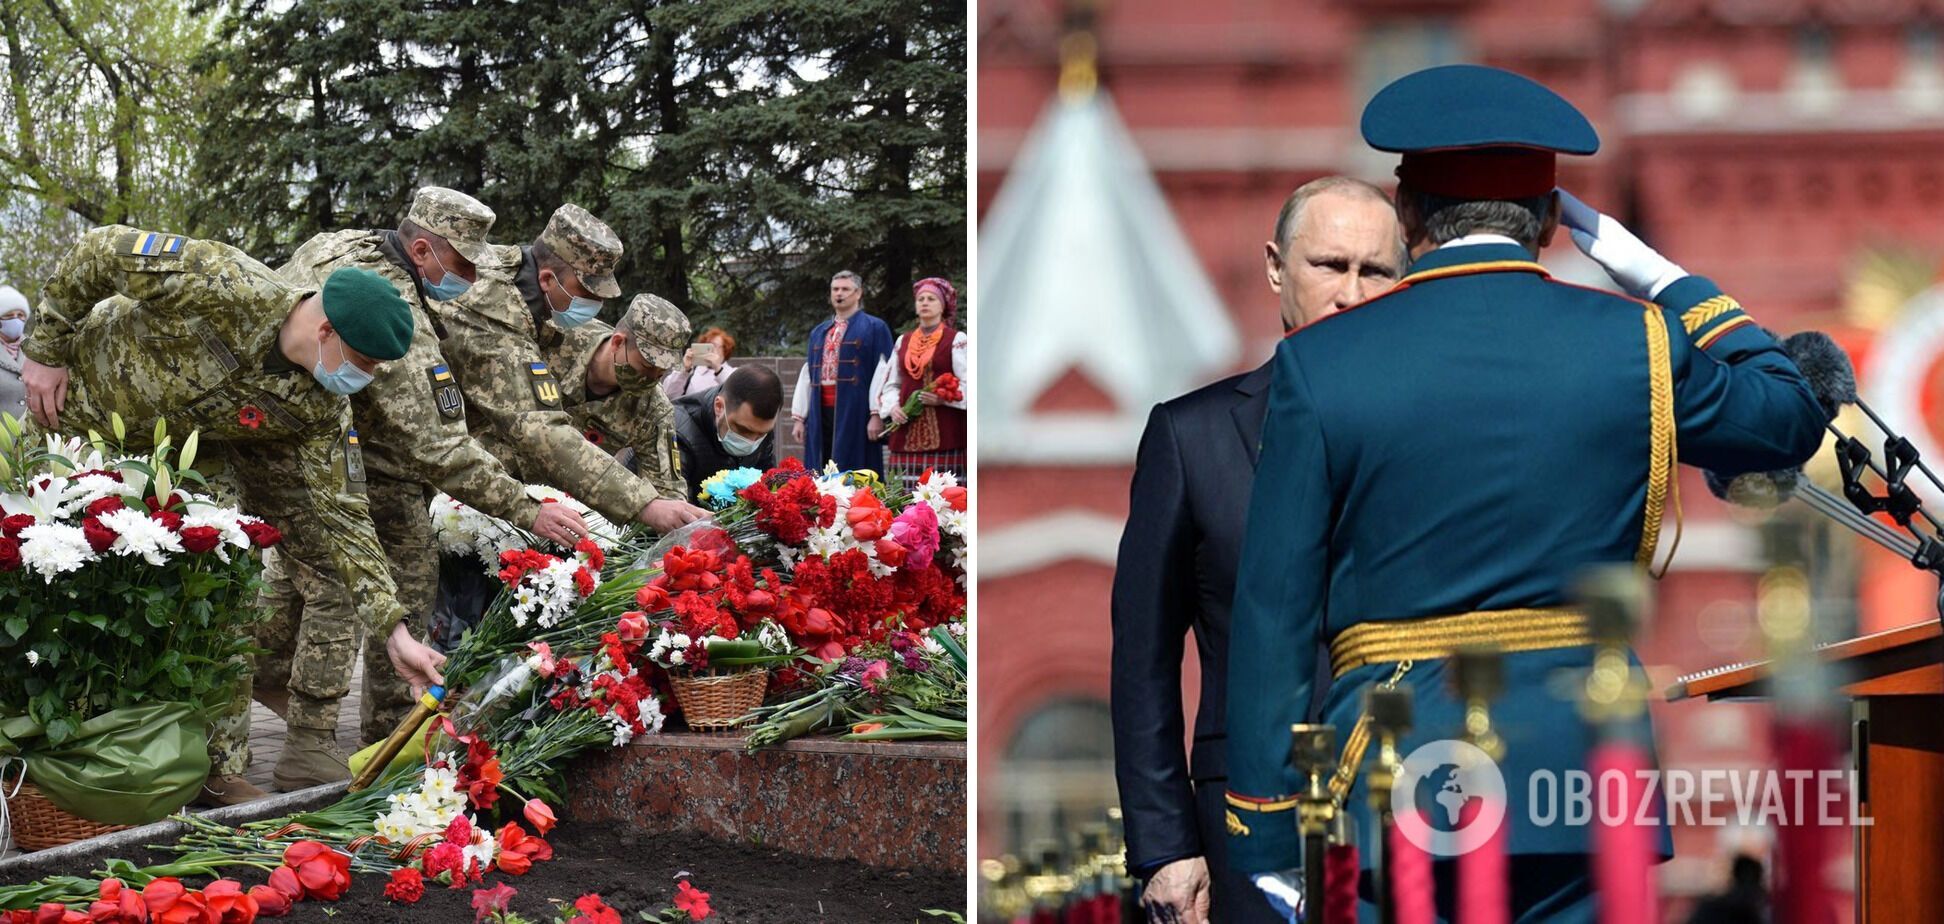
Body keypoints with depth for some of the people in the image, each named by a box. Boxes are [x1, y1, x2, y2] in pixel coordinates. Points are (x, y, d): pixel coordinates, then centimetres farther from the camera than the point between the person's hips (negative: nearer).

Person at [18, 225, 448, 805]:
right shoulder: (225, 288, -37)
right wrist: (46, 350, -19)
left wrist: (395, 632, -21)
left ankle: (218, 767, 7)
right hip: (79, 408, -4)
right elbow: (104, 252, -27)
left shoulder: (321, 411, -20)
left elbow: (340, 518, -15)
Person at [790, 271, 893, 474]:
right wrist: (798, 417, 13)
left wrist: (876, 415, -13)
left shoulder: (874, 328, 2)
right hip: (821, 413, 6)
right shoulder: (818, 333, 22)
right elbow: (807, 374, 20)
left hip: (854, 413, -6)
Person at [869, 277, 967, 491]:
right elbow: (890, 383, 20)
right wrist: (893, 407, 1)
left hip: (944, 431, -4)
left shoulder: (957, 340, 3)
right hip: (907, 431, 4)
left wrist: (943, 398, -17)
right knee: (906, 494, -4)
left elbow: (968, 385, -2)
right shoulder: (903, 341, 18)